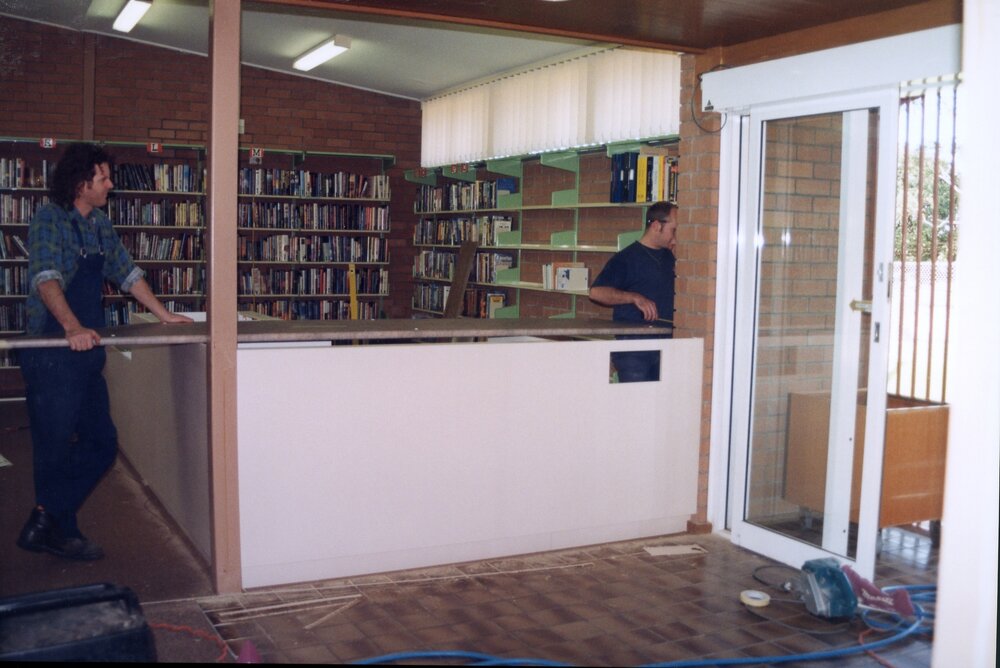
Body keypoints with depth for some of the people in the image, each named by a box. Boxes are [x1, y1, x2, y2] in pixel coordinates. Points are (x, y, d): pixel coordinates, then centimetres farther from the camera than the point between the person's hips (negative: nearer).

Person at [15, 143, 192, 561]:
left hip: (87, 352, 8)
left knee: (101, 443, 9)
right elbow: (46, 278, -25)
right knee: (55, 450, 1)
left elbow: (126, 272, 21)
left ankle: (45, 522, 17)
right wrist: (73, 327, -41)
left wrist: (164, 315, 19)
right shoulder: (50, 220, -11)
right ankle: (60, 532, 15)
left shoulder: (99, 224, 14)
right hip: (52, 355, -8)